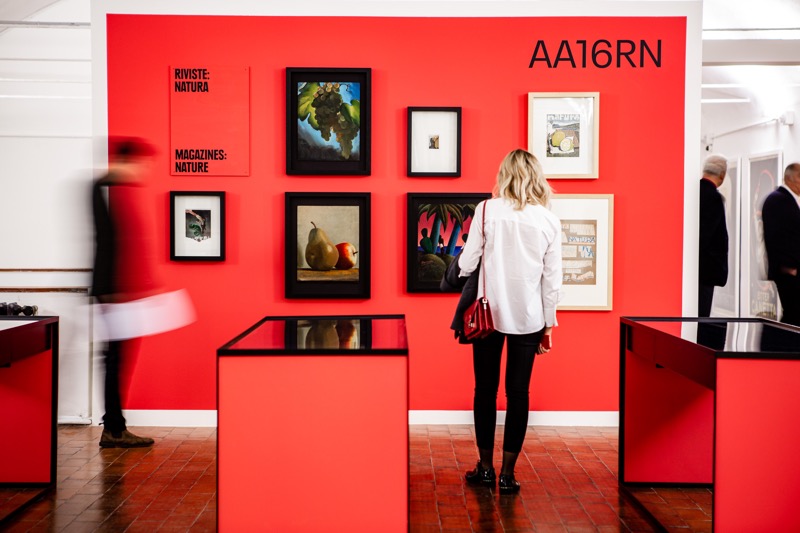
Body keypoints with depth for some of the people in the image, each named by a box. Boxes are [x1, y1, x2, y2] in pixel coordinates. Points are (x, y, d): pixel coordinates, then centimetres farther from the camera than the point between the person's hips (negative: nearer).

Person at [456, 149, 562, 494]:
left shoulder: (487, 210, -5)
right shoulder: (549, 221, 0)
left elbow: (466, 264, -5)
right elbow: (553, 279, 1)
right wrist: (547, 325, 10)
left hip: (489, 313, -1)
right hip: (529, 318, 1)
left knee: (485, 389, 11)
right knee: (518, 392, 7)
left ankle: (485, 468, 20)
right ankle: (507, 473, 10)